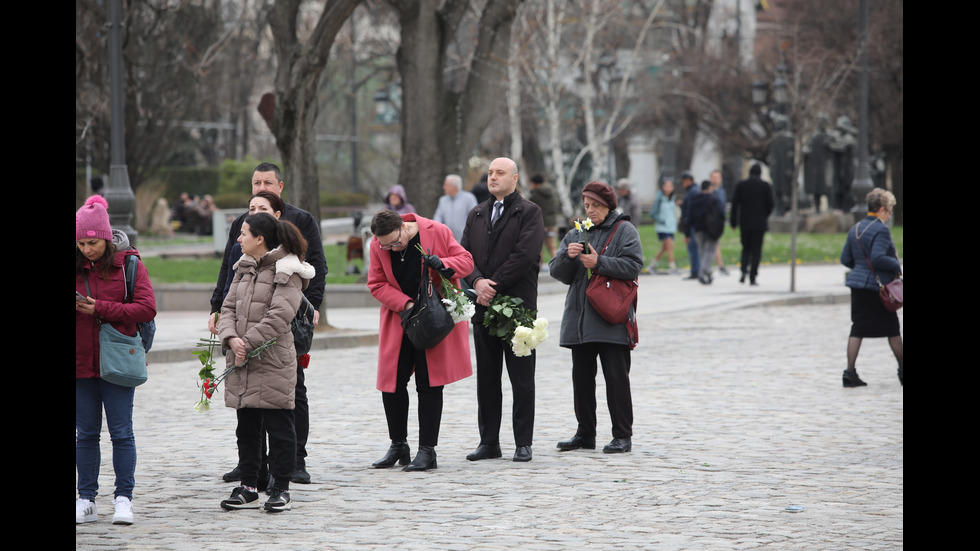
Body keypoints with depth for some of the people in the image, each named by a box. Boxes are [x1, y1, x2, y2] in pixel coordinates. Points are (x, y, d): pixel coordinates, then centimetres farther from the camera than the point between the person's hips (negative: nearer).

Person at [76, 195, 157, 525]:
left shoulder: (129, 264, -4)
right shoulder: (75, 268, 5)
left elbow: (147, 309, -10)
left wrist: (100, 308, -16)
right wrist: (74, 306, -14)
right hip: (81, 361, 3)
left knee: (121, 432, 0)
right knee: (85, 433, 7)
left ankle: (123, 499, 6)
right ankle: (86, 501, 13)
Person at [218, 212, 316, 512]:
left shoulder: (287, 272, -9)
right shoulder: (244, 268, 13)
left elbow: (279, 316, -18)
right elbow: (228, 307, 10)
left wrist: (247, 344, -17)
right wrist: (231, 338, -9)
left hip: (273, 361, -7)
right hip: (241, 363, 7)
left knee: (279, 427, 0)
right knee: (246, 427, 12)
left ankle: (280, 489, 8)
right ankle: (248, 488, 19)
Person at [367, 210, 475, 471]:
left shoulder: (437, 232, -11)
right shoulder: (378, 246, -5)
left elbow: (466, 261, -4)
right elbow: (377, 284, -1)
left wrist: (443, 264, -26)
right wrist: (405, 304, -16)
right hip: (399, 321, 3)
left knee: (429, 385, -2)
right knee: (391, 384, 2)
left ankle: (427, 450, 4)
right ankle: (398, 446, 19)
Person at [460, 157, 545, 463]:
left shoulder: (529, 212, -2)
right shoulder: (476, 214, 16)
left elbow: (525, 255, -13)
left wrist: (493, 286, -13)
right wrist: (478, 282, -11)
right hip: (484, 307, 5)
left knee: (521, 379, -1)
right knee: (486, 378, 8)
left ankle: (523, 443, 3)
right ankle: (489, 441, 14)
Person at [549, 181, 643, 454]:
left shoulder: (625, 231, 2)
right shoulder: (575, 234, 17)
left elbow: (633, 266, -11)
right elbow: (557, 272, 11)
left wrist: (599, 263, -17)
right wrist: (567, 256, -9)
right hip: (580, 318, 6)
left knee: (616, 376, -5)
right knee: (581, 377, 8)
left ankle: (622, 436, -1)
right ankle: (585, 433, 17)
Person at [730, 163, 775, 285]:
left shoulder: (740, 185, 1)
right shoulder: (766, 186, -3)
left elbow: (735, 204, 0)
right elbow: (770, 204, -2)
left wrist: (734, 222, 5)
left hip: (745, 223, 1)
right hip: (760, 223, -1)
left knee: (746, 248, 15)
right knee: (756, 250, 2)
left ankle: (744, 270, -9)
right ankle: (752, 277, -4)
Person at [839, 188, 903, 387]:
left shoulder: (855, 229, 10)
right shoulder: (881, 230, -15)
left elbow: (845, 259, 11)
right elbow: (878, 257, -24)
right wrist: (896, 265, -10)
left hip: (857, 284, 7)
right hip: (877, 287, -7)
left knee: (857, 328, 5)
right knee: (892, 329, 6)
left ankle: (850, 371, -3)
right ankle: (902, 371, 16)